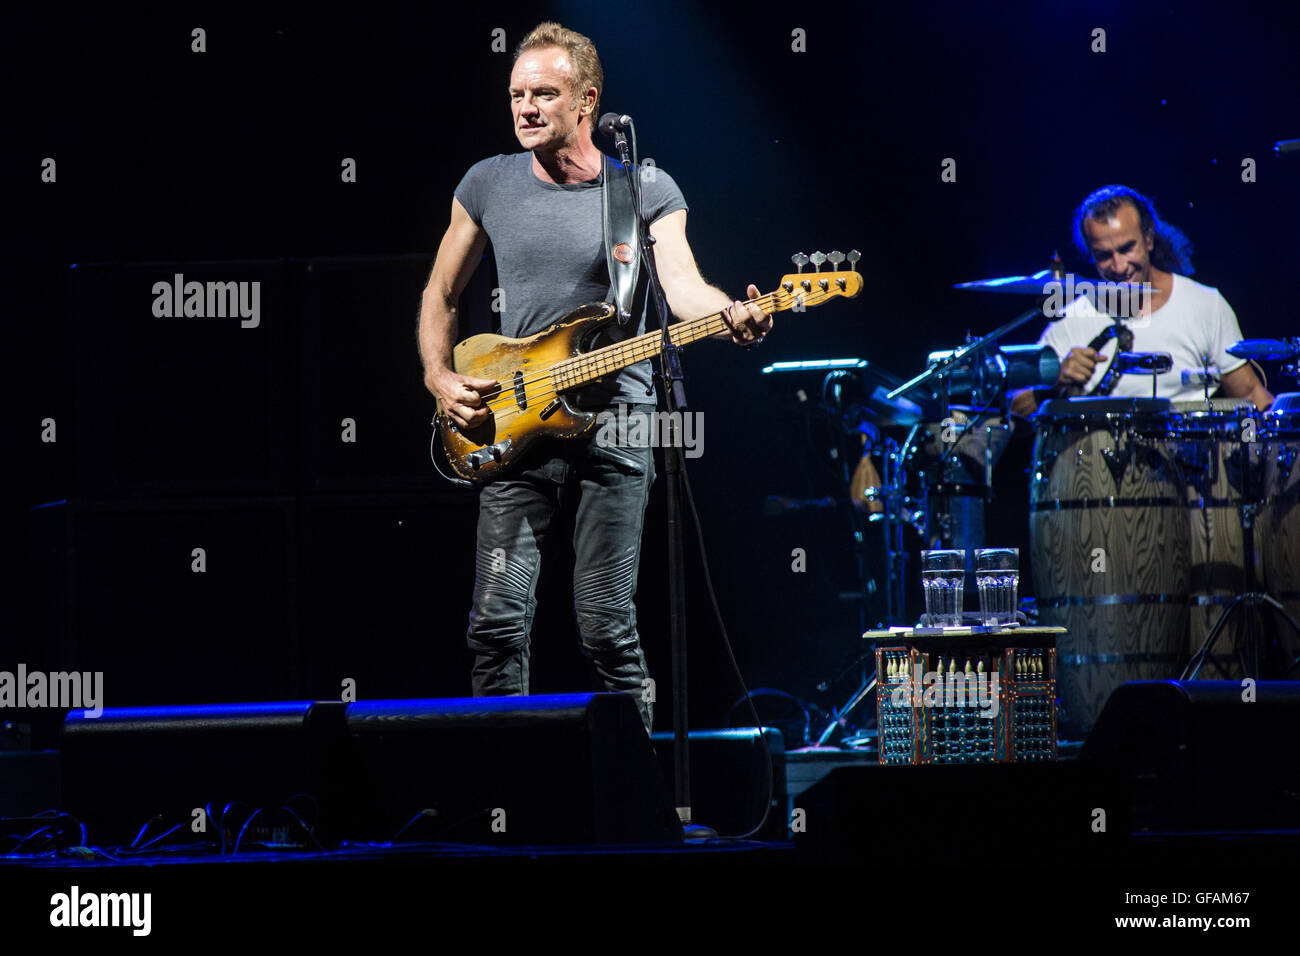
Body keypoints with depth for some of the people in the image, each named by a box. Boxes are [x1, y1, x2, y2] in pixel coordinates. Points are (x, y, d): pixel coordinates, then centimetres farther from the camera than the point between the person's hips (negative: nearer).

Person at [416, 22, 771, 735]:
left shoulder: (648, 191, 0)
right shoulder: (488, 185, 8)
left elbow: (681, 284, -16)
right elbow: (440, 293, 19)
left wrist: (730, 316, -38)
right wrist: (440, 379, 3)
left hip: (614, 431, -2)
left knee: (606, 626, -3)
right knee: (497, 623, -4)